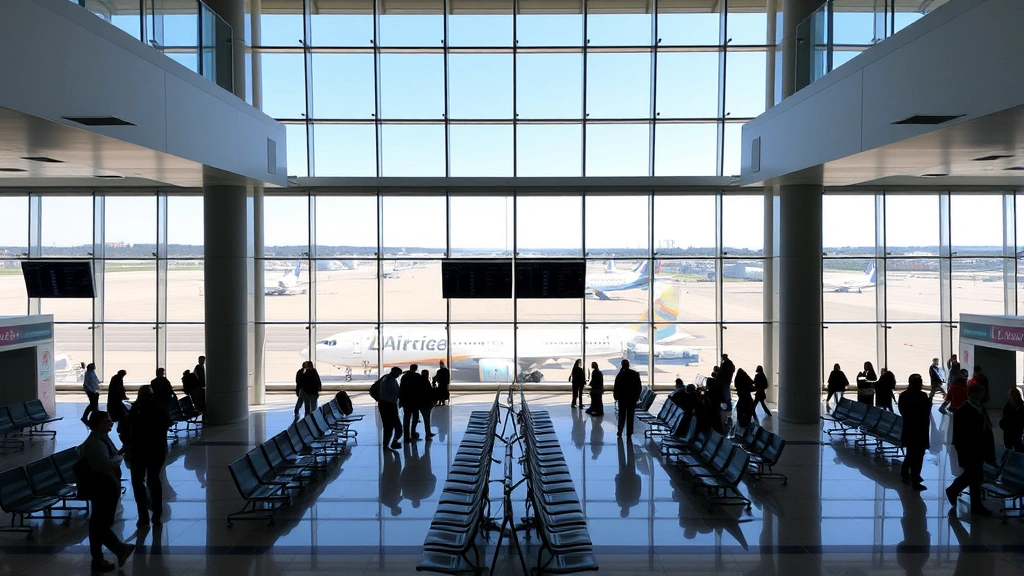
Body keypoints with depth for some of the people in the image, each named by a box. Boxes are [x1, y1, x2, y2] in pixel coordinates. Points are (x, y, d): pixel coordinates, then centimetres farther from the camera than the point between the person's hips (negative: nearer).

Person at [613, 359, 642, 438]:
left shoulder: (620, 375, -11)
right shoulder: (635, 374, -3)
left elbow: (616, 387, -10)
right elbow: (639, 386, 1)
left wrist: (616, 396, 1)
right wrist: (637, 396, 9)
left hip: (622, 398, -1)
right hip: (632, 398, 1)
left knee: (622, 415, 10)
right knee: (630, 415, 7)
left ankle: (620, 431, 5)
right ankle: (629, 433, 5)